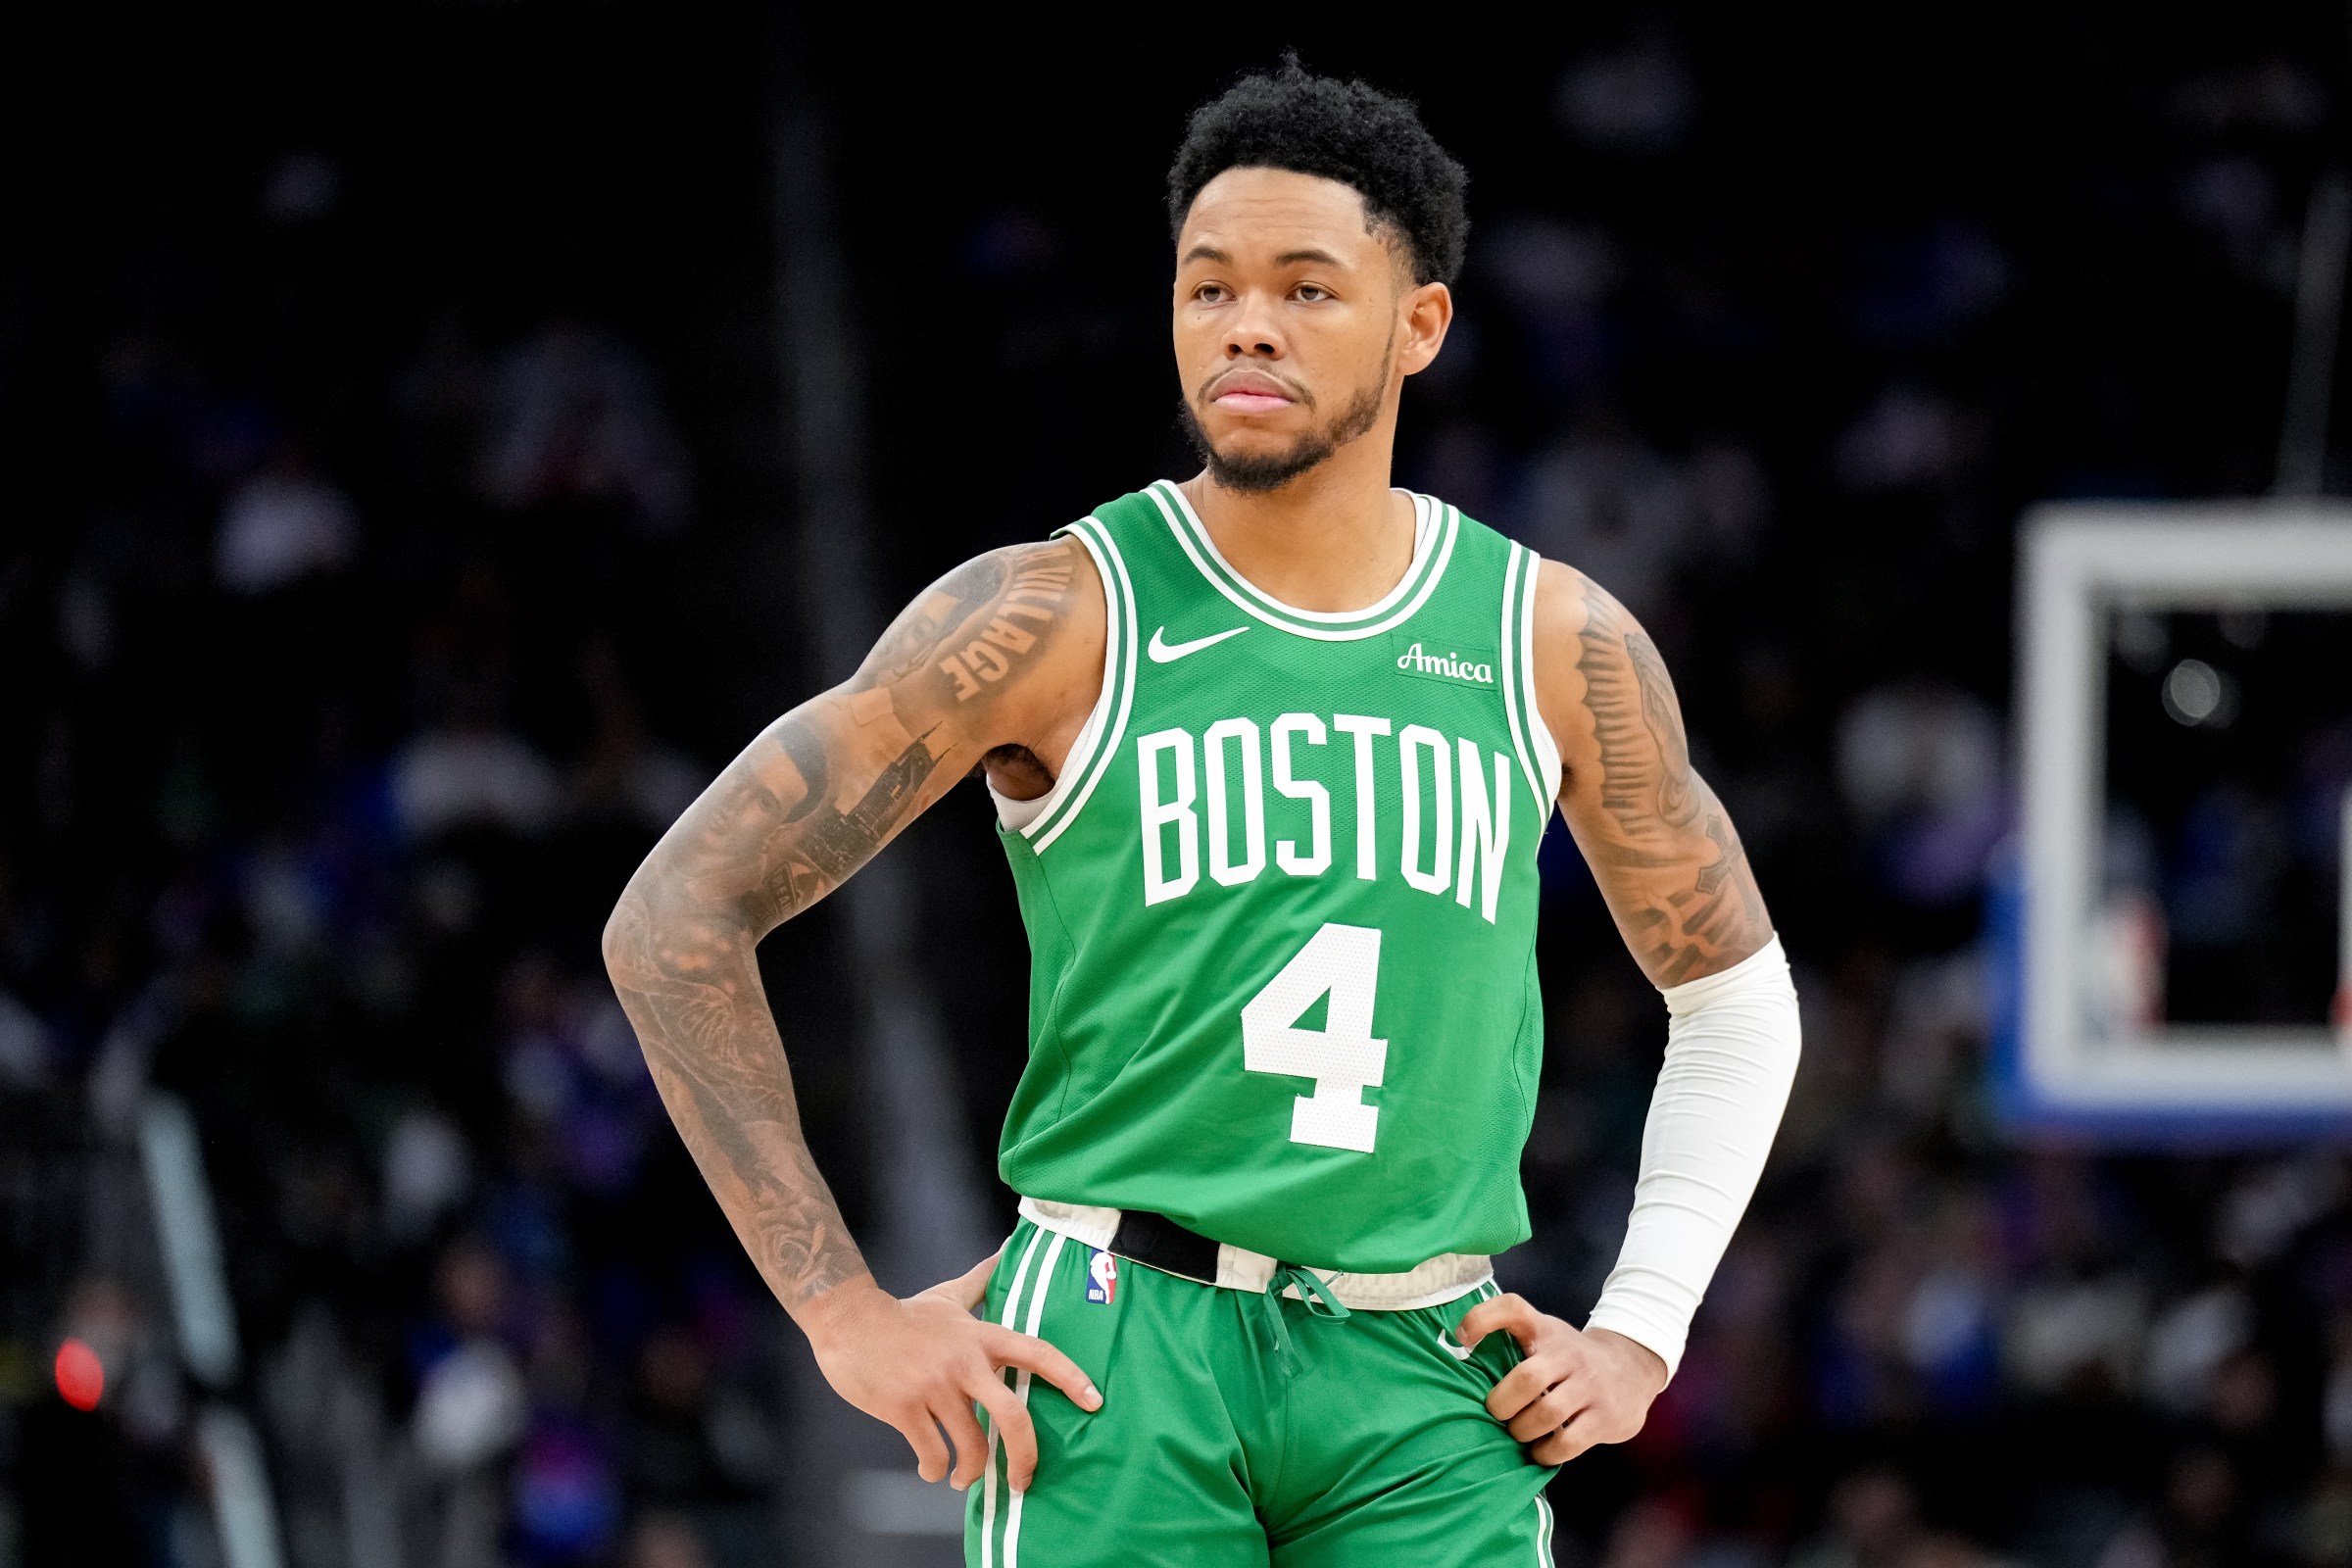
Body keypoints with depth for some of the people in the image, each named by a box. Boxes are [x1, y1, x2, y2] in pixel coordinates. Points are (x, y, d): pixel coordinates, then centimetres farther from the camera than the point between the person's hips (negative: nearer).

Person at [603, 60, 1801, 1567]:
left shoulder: (1556, 644, 8)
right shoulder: (1056, 619, -2)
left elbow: (1738, 995, 23)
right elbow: (676, 920, -2)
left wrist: (1640, 1336, 11)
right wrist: (849, 1315, -6)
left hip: (1430, 1400, 3)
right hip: (1116, 1371, -2)